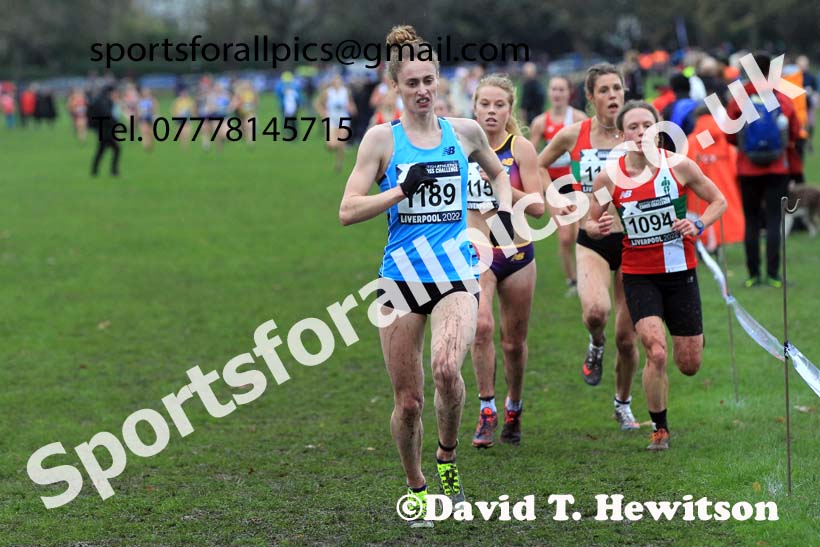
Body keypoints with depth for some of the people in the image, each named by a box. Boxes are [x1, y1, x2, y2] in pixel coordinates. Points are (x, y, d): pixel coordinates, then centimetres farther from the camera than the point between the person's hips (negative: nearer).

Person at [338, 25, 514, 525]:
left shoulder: (465, 132, 7)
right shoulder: (382, 138, 0)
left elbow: (497, 172, 27)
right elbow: (348, 211, -4)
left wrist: (505, 210, 9)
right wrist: (402, 189, -14)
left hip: (456, 273, 0)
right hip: (401, 276, 0)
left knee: (446, 368, -26)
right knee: (408, 398, 2)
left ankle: (448, 459, 0)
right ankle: (416, 486, 26)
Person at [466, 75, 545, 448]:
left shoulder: (521, 148, -6)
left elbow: (538, 207, -12)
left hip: (517, 253, 0)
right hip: (475, 253, 0)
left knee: (514, 341, 10)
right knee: (481, 324, -25)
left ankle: (513, 407, 35)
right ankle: (487, 410, -15)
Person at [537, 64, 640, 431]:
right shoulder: (573, 135, -2)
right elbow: (536, 167, 13)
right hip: (591, 240, 0)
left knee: (626, 337, 4)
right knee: (596, 311, -30)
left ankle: (623, 403, 29)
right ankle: (595, 345, 7)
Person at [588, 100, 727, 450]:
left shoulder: (679, 166, -8)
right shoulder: (608, 178, -8)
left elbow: (718, 201, 5)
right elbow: (590, 222, 6)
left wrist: (698, 225, -14)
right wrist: (600, 228, -18)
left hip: (681, 271, 1)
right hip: (639, 275, -1)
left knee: (690, 365, 7)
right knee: (656, 353, -18)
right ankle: (659, 428, 3)